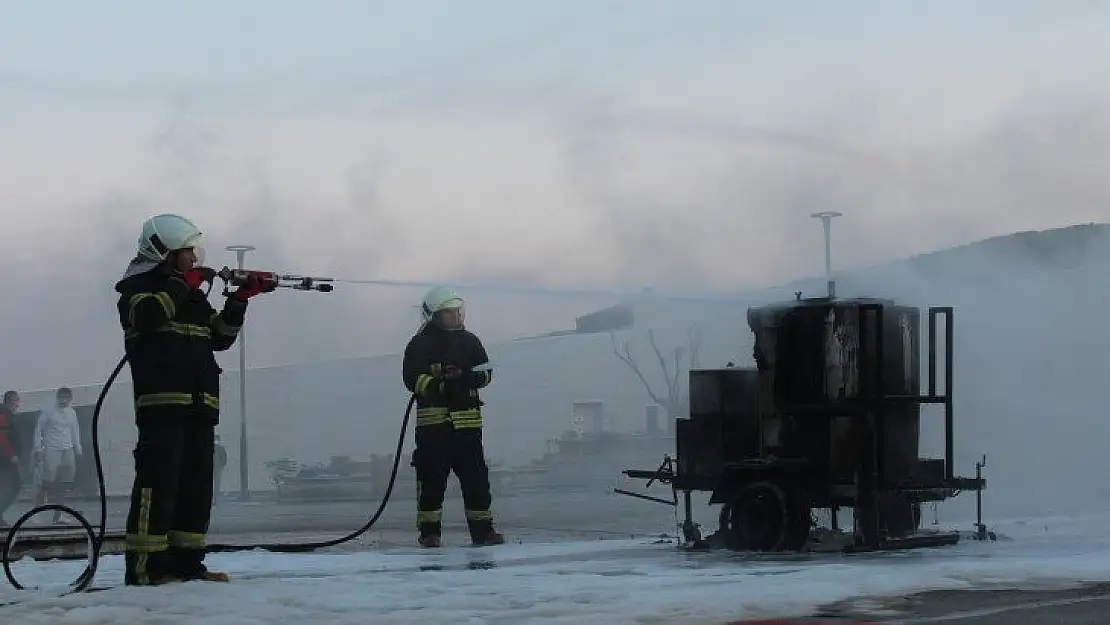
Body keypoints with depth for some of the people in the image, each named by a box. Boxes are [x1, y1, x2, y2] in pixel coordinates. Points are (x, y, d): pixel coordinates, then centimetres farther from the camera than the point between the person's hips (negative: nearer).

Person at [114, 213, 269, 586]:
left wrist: (240, 299, 7)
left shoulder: (192, 296, 24)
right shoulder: (138, 288, 2)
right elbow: (148, 315, -20)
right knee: (159, 481, -14)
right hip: (161, 401, -8)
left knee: (197, 484, 6)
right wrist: (184, 284, -12)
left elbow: (221, 336, 20)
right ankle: (144, 566, -15)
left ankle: (186, 561, 11)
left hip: (200, 405, 8)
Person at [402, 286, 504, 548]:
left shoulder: (469, 341, 15)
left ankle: (482, 529, 9)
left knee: (476, 475, 3)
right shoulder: (420, 344, 0)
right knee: (432, 477, -2)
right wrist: (439, 385, -22)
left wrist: (472, 377, -9)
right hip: (433, 420, -4)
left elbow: (486, 372, 14)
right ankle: (429, 532, 5)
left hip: (467, 420, 4)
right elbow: (412, 379, -8)